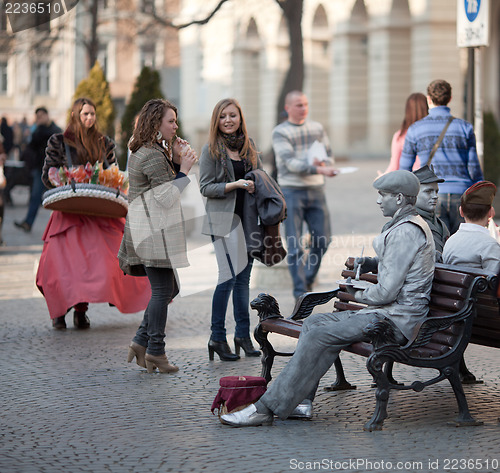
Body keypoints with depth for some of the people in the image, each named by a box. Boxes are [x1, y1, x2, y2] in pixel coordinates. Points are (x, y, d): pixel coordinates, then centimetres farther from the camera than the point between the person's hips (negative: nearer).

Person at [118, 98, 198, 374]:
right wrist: (184, 168, -12)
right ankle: (155, 351, 2)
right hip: (153, 230, -11)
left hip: (153, 230, 11)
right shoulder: (152, 155, -16)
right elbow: (167, 197, -19)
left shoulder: (156, 151, 17)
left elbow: (166, 185, 21)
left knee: (169, 289, 14)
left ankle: (141, 341, 15)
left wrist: (176, 160, 10)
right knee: (162, 291, -4)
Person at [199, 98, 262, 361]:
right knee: (230, 275, -10)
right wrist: (234, 185, -18)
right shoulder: (211, 150, -3)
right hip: (224, 218, -6)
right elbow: (205, 188, -6)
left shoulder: (249, 145, 13)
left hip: (248, 218, 6)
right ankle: (217, 338, -2)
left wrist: (257, 186, 1)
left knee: (244, 277, 8)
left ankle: (243, 335, 15)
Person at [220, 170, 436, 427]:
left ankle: (267, 407, -17)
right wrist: (368, 263, 15)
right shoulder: (414, 224, 16)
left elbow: (386, 292, -22)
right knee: (313, 322, 4)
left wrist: (358, 294, -2)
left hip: (397, 319, -11)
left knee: (320, 334, -19)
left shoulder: (405, 232, -17)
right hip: (394, 312, 11)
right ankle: (301, 400, -3)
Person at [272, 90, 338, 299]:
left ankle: (308, 279, 24)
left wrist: (323, 163, -14)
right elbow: (290, 162, -15)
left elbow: (329, 155, 11)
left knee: (322, 240, 3)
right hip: (291, 190, -4)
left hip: (316, 189, 4)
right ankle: (300, 290, 1)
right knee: (294, 245, -5)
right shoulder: (280, 132, -3)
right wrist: (318, 169, -28)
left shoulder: (317, 128, 13)